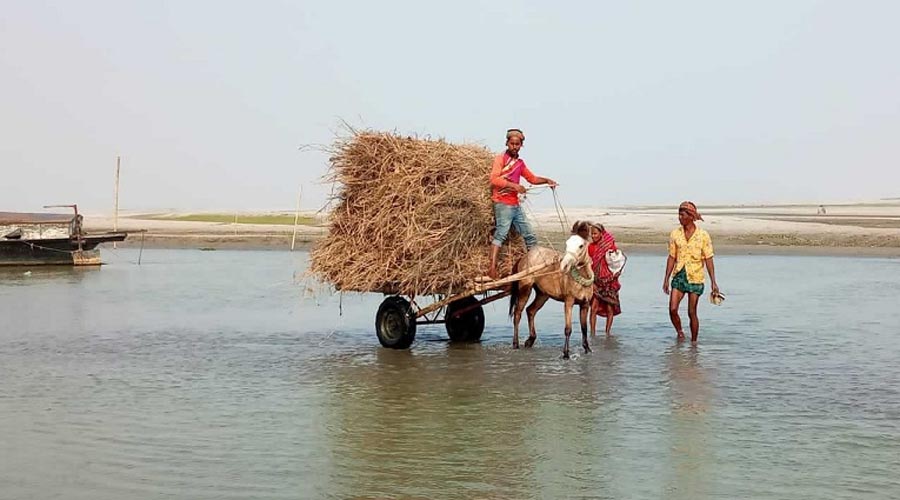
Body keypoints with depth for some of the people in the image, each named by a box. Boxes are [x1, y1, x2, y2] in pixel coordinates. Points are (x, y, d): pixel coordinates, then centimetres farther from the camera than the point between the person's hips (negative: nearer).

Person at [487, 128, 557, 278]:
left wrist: (546, 180, 14)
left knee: (530, 236, 9)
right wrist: (514, 185, -23)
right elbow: (494, 179, -16)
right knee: (501, 234, -22)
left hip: (516, 205, 8)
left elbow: (532, 178, 31)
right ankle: (492, 270, -31)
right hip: (503, 204, -8)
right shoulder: (500, 159, -2)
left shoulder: (520, 163, 19)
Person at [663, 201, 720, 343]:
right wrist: (666, 279, 6)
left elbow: (709, 260, -3)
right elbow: (671, 258, 8)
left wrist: (713, 282, -7)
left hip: (695, 278, -3)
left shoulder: (703, 236, -5)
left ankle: (694, 342, 14)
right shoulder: (675, 234, 3)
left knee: (692, 313, 0)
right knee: (672, 310, -6)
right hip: (678, 276, 3)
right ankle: (680, 333, 19)